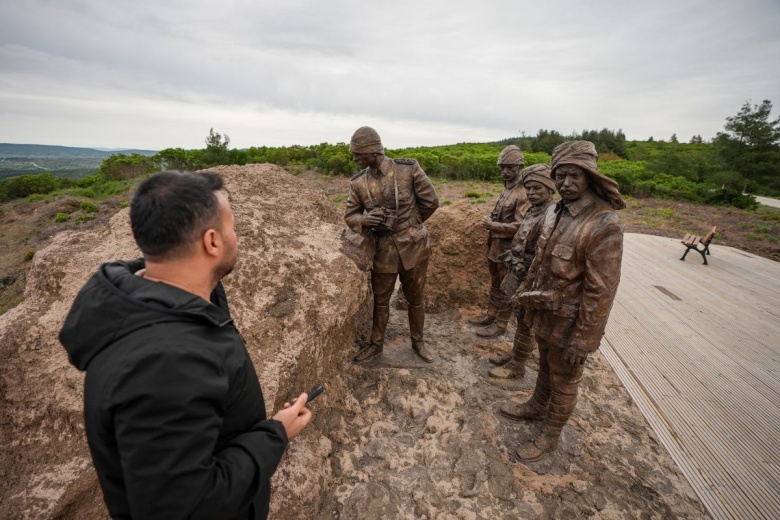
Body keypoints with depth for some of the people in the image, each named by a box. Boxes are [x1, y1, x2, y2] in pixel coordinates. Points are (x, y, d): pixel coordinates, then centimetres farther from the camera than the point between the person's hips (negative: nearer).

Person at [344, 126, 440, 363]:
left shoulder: (409, 169, -10)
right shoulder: (358, 183, -2)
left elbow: (431, 201, -3)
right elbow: (349, 215, 5)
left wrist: (410, 223, 8)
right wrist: (363, 220, -18)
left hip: (413, 247, -2)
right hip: (383, 250, 2)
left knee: (415, 298, 15)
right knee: (380, 300, 15)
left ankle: (418, 341, 36)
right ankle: (376, 344, 35)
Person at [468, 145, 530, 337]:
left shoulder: (524, 194, -18)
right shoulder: (506, 189, 12)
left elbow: (520, 227, -25)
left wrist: (492, 225, -21)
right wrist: (490, 221, 3)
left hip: (508, 249, -9)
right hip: (495, 245, 9)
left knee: (505, 288, 5)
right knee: (495, 284, 20)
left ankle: (500, 324, 18)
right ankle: (491, 315, 34)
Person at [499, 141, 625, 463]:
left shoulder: (604, 225, -26)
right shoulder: (555, 212, -1)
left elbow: (601, 291, -25)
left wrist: (583, 339, -21)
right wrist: (525, 291, 18)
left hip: (568, 323, -7)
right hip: (544, 314, 7)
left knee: (564, 381, 15)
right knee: (545, 366, 27)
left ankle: (549, 435, 35)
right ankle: (536, 408, 50)